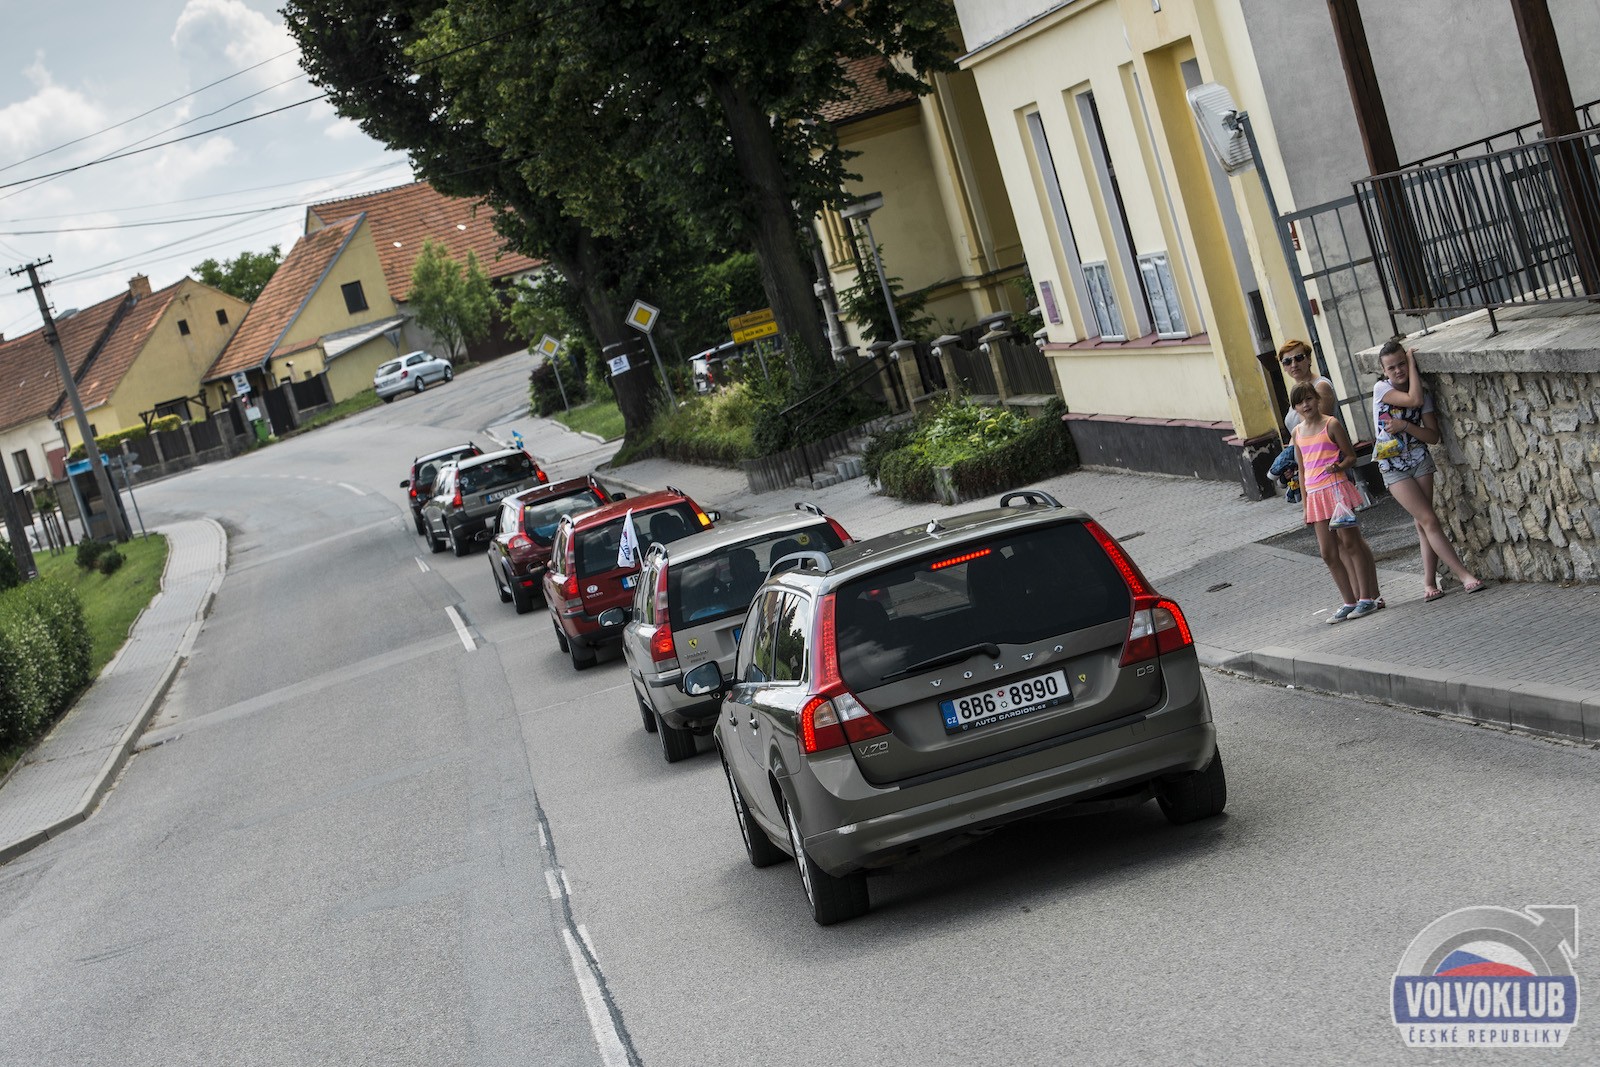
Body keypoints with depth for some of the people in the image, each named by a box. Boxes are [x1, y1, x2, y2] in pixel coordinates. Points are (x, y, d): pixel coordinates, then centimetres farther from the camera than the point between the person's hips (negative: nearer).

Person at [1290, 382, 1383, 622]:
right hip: (1315, 495, 6)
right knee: (1328, 552, 4)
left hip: (1336, 489, -6)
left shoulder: (1331, 424, -2)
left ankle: (1366, 598, -1)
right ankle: (1349, 601, 11)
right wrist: (1305, 504, 15)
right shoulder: (1298, 432, 13)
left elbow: (1351, 456, 0)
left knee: (1350, 542, -5)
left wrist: (1339, 466, -22)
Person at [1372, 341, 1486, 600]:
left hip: (1420, 460, 3)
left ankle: (1429, 582, 5)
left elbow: (1433, 436, -4)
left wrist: (1404, 426, -18)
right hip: (1393, 467, -3)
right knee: (1429, 520, -9)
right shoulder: (1381, 389, -8)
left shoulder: (1423, 393, 2)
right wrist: (1413, 363, -13)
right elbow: (1414, 400, -24)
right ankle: (1464, 575, -11)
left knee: (1423, 523, 0)